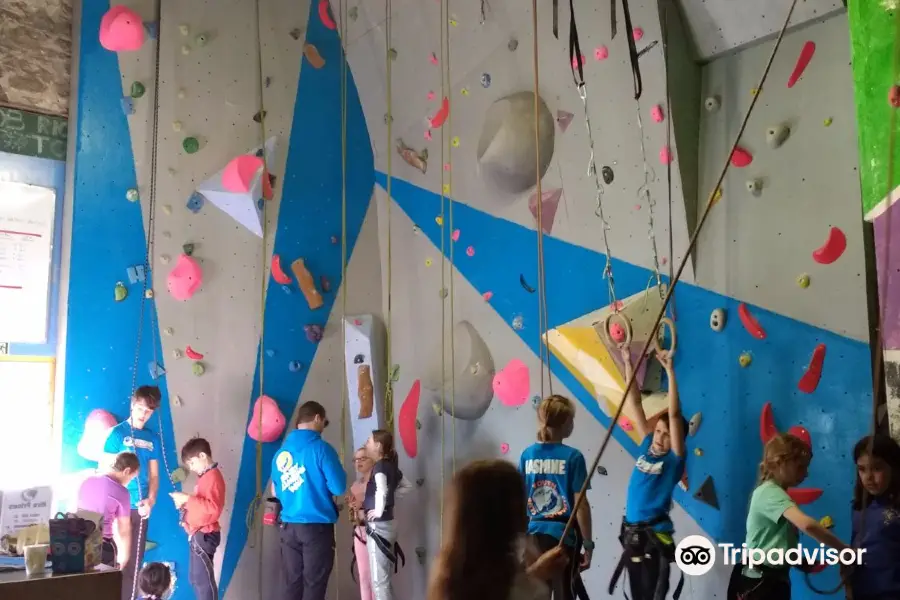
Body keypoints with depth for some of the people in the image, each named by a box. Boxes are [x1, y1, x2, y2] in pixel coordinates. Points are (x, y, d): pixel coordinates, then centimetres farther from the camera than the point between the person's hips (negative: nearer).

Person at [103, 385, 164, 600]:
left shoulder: (152, 439, 9)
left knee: (134, 562, 10)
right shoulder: (118, 433, -4)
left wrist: (151, 500, -5)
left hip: (140, 508, 4)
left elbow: (154, 474, 11)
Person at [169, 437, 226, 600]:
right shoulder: (205, 476, 14)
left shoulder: (213, 477, -17)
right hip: (198, 535, 11)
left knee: (203, 578, -8)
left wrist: (187, 499, -27)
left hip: (204, 535, -11)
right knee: (195, 577, 17)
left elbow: (213, 508, -28)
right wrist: (186, 503, 6)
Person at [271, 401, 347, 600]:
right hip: (317, 526, -5)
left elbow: (275, 491, 15)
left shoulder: (281, 451, 7)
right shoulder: (320, 448, -11)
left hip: (289, 526, 5)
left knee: (292, 584, 10)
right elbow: (339, 487, -13)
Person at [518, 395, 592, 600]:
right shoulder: (572, 456, -11)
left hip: (534, 534, 4)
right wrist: (588, 543, -3)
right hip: (564, 534, -4)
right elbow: (581, 504, -11)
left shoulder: (527, 455, 1)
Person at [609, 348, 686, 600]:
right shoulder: (646, 447, 5)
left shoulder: (674, 458, -7)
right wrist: (628, 364, 2)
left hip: (655, 536, -5)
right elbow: (635, 403, 5)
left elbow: (674, 414, -19)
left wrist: (670, 370, -25)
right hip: (631, 533, 5)